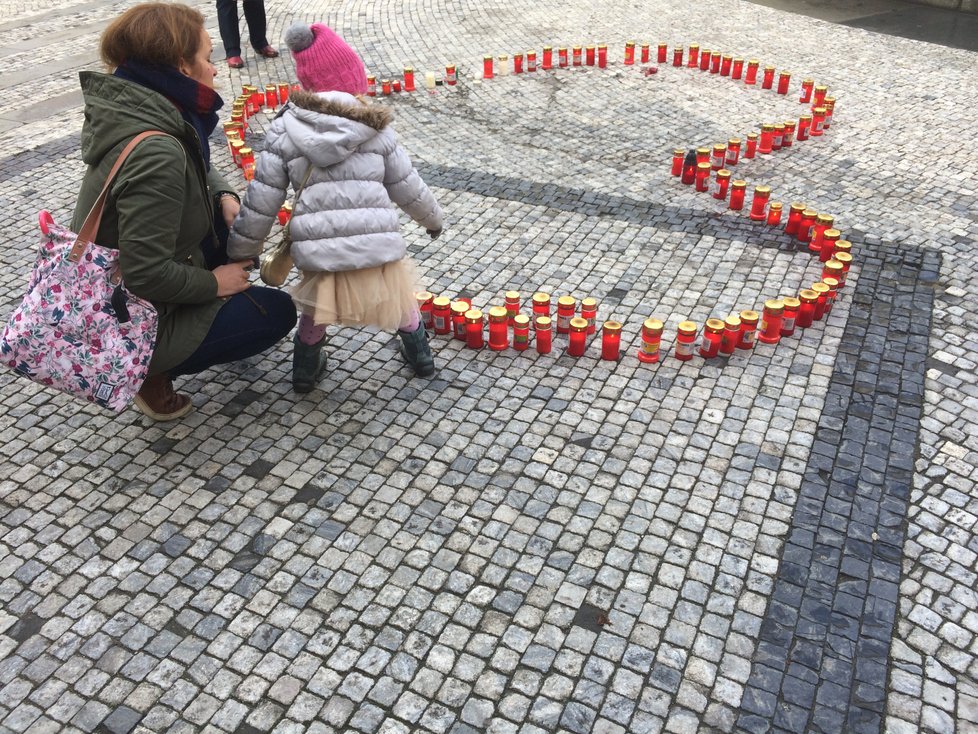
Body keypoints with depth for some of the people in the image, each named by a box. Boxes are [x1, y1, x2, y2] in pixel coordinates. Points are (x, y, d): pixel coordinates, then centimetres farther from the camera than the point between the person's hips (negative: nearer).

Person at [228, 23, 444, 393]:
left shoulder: (283, 130, 4)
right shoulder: (377, 129, 5)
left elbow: (261, 202, 4)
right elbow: (408, 188, 13)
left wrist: (241, 252, 17)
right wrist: (432, 218, 33)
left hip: (321, 261, 0)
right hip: (378, 256, 0)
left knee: (315, 308, 32)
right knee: (400, 294, 32)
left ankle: (306, 366, 40)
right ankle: (419, 353, 44)